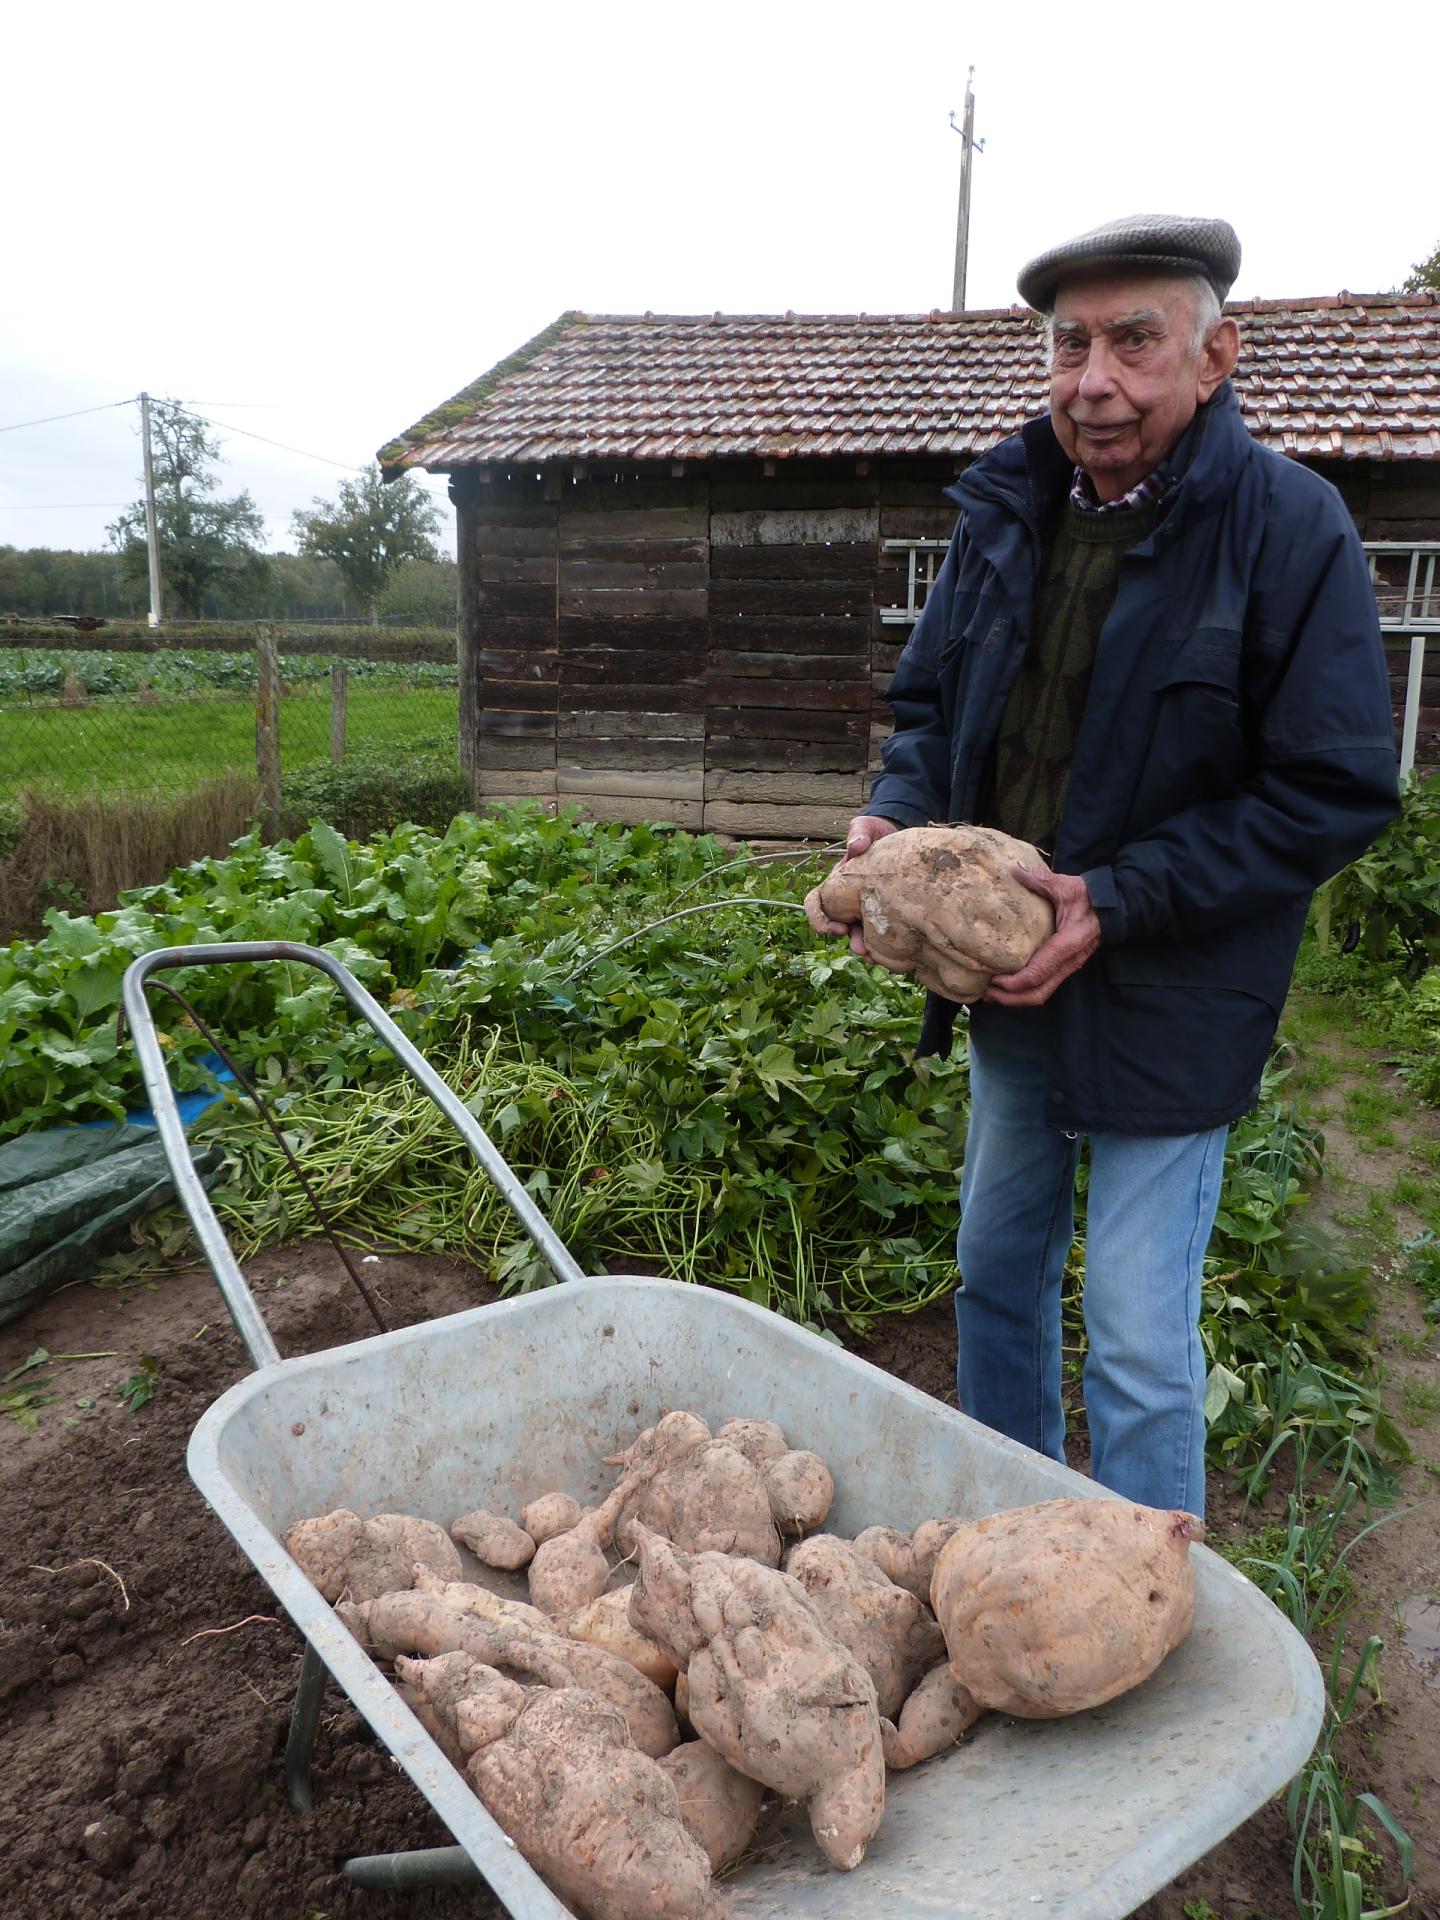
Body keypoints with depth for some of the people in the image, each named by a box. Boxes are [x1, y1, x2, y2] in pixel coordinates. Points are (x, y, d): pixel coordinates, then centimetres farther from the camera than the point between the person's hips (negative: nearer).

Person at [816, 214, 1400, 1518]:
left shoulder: (1288, 525, -15)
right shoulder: (1007, 508, 2)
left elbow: (1337, 795, -17)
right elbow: (930, 700, 12)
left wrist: (1117, 902, -23)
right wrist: (898, 818, -9)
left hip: (1166, 1009, -6)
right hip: (1006, 976, 7)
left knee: (1141, 1342, 0)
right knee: (997, 1275, 21)